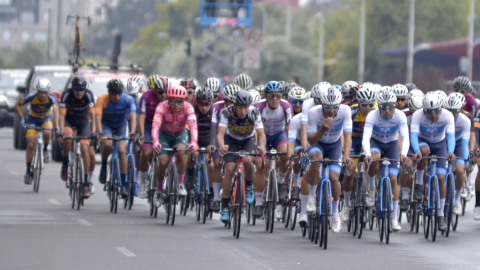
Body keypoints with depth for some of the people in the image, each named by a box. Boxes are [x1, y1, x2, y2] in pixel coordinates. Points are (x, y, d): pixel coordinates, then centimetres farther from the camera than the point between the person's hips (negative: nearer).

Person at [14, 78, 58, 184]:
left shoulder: (52, 98, -29)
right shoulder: (31, 97, -27)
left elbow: (55, 111, -42)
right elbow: (17, 105, -14)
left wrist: (56, 126, -56)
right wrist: (22, 118, -25)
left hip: (46, 119, 0)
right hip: (33, 119, 0)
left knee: (47, 132, -35)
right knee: (30, 145, -11)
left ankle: (45, 150, -4)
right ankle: (28, 171, 1)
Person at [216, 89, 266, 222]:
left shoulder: (254, 113, -29)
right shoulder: (227, 112, -30)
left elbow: (261, 134, -36)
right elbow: (220, 133, -39)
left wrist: (262, 146, -58)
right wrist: (221, 146, -61)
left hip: (248, 140, 0)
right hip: (231, 140, 0)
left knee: (246, 160, -31)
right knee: (230, 169, -16)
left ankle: (249, 185, 0)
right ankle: (225, 208, -6)